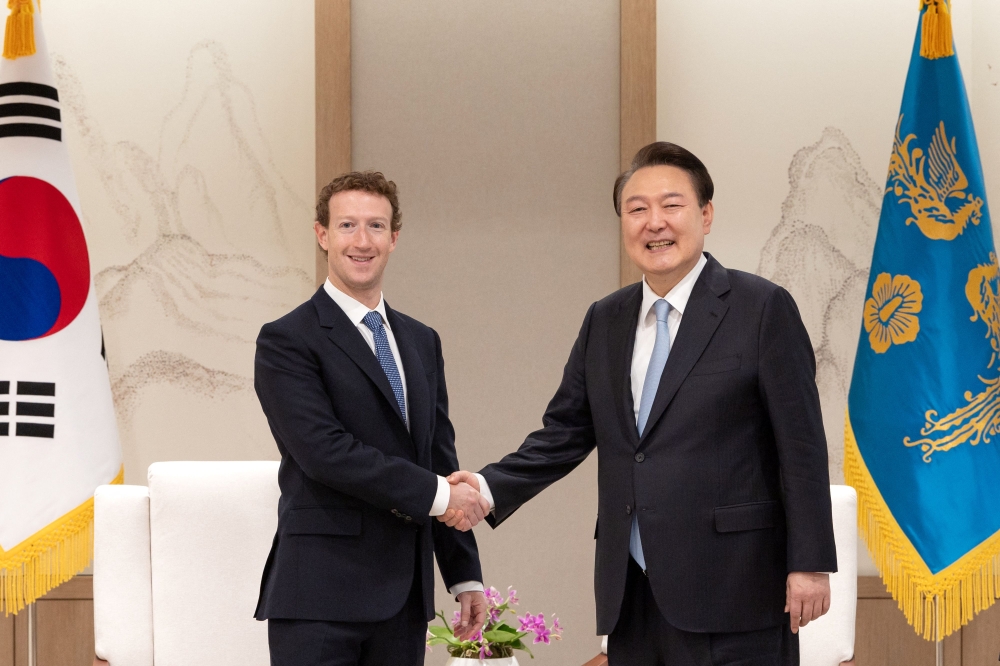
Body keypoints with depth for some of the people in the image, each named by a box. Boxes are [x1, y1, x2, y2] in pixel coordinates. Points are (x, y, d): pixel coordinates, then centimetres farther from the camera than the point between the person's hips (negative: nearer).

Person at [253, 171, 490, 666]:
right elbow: (325, 451, -17)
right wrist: (435, 492, -15)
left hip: (405, 598, 6)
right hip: (320, 599, -6)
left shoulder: (422, 342, 17)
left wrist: (466, 577, 14)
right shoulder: (287, 341, -4)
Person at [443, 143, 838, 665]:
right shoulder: (604, 322, 14)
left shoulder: (762, 308, -3)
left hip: (730, 591, -5)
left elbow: (802, 444, -6)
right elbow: (565, 434, 14)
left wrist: (810, 563, -10)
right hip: (632, 596, 6)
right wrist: (490, 488, -2)